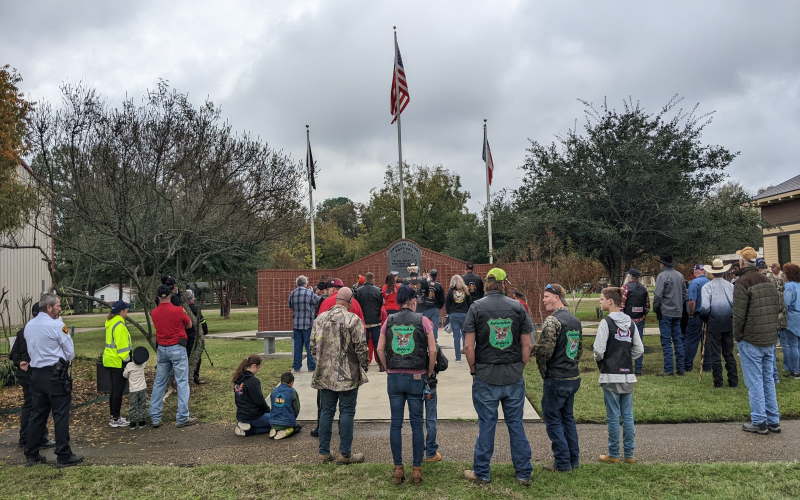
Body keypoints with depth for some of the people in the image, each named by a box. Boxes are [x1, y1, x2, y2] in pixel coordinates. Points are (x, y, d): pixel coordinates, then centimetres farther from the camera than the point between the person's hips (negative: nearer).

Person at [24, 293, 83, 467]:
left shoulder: (29, 326, 10)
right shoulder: (57, 326, -12)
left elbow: (31, 351, 18)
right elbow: (70, 353, -6)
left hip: (36, 373, 7)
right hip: (56, 374, -7)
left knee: (37, 414, 13)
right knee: (61, 415, -2)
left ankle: (31, 454, 19)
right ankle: (64, 456, 1)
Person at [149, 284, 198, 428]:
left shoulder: (154, 313, 1)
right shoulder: (178, 310, -12)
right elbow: (189, 325, 1)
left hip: (161, 349, 5)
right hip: (177, 348, -5)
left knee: (159, 383, 12)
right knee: (182, 383, 0)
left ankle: (154, 418, 14)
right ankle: (182, 418, -1)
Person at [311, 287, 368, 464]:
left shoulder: (319, 319, 4)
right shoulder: (353, 320, -12)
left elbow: (313, 346, 9)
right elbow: (361, 348, -12)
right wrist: (364, 367, 3)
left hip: (324, 374, 5)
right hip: (348, 376, -5)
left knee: (326, 412, 12)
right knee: (347, 413, 4)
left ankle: (324, 452, 18)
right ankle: (345, 454, 9)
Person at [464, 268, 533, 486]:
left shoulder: (476, 307, -5)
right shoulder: (517, 307, 1)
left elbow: (469, 346, -9)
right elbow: (527, 345, 1)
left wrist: (473, 370, 4)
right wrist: (520, 368, 12)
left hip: (486, 376, -2)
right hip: (514, 376, 2)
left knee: (486, 424, 7)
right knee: (516, 423, 11)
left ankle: (481, 472, 17)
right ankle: (524, 473, 20)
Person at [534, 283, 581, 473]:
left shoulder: (552, 321, -17)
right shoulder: (575, 321, 10)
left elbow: (544, 350, -23)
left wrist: (544, 370, -7)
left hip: (556, 379, -8)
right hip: (573, 377, 8)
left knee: (553, 419, 3)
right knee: (567, 417, 19)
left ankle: (562, 463, 6)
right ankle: (573, 459, 25)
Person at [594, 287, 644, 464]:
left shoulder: (606, 322, -12)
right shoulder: (630, 323, 7)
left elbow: (598, 350, -16)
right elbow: (639, 350, 8)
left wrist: (599, 359, 3)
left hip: (611, 376, -6)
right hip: (628, 375, 6)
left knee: (613, 416, 2)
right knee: (628, 416, 11)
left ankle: (613, 455, 10)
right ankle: (629, 454, 17)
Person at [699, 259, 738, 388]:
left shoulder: (707, 286, -7)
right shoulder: (730, 285, 1)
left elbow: (705, 307, -15)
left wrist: (705, 317, 4)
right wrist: (733, 315, 11)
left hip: (714, 323, -3)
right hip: (729, 323, 3)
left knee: (715, 353, 5)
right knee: (729, 353, 13)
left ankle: (718, 381, 7)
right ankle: (733, 381, 15)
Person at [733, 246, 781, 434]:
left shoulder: (742, 282, -14)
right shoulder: (768, 281, 10)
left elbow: (739, 314, -16)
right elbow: (777, 308, 13)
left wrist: (737, 336, -5)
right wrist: (772, 331, 17)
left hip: (751, 341, -7)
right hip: (770, 340, 7)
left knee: (754, 382, -1)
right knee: (768, 380, 14)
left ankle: (759, 422, 4)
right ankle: (773, 421, 19)